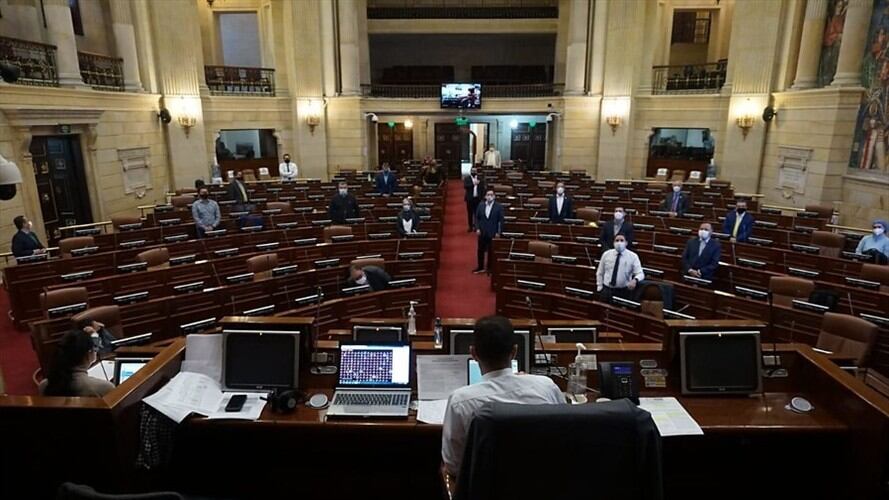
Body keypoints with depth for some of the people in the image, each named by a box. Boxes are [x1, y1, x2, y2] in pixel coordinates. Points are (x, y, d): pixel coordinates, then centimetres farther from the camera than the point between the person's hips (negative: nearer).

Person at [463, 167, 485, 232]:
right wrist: (473, 183, -23)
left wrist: (482, 197, -2)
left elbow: (483, 189, 5)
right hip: (470, 198, -1)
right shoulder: (466, 178, 1)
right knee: (470, 213, 3)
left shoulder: (480, 179, 6)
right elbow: (465, 186, -15)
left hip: (478, 198, 1)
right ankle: (471, 227, 11)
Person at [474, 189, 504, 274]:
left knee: (491, 252, 5)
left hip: (493, 233, -3)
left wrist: (499, 232, -10)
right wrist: (477, 228, -4)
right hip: (482, 232, 3)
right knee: (480, 251, 11)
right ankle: (480, 268, 24)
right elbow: (477, 218, 7)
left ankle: (490, 269, 16)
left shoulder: (499, 207, -7)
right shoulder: (480, 205, 3)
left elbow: (501, 220, -6)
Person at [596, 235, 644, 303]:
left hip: (624, 291, -1)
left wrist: (635, 280, -31)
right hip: (606, 290, 1)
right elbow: (600, 273, 10)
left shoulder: (633, 256, -3)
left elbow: (640, 274, -10)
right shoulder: (606, 254, 2)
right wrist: (599, 287, 2)